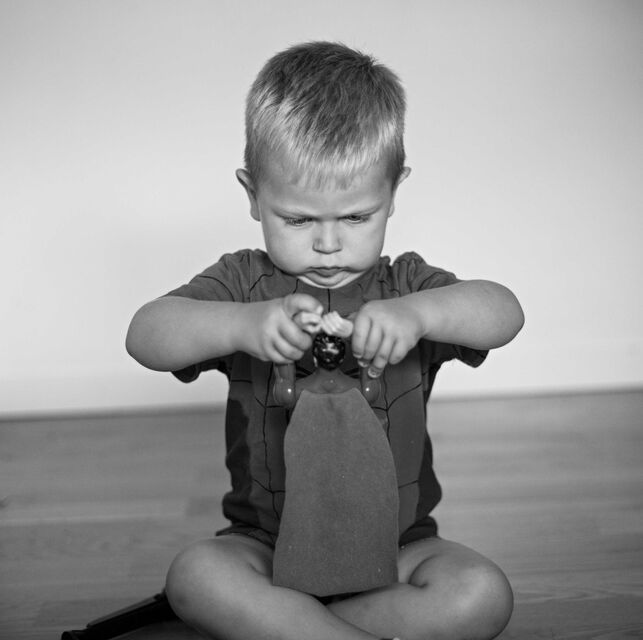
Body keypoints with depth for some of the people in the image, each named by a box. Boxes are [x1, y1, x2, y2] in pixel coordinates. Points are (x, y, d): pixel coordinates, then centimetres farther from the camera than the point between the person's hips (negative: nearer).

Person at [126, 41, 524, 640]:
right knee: (195, 573, -29)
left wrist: (419, 312, -35)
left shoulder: (406, 284, 1)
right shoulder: (243, 282, -1)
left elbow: (504, 313, -14)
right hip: (268, 540, -1)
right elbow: (145, 336, -14)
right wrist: (242, 324, -34)